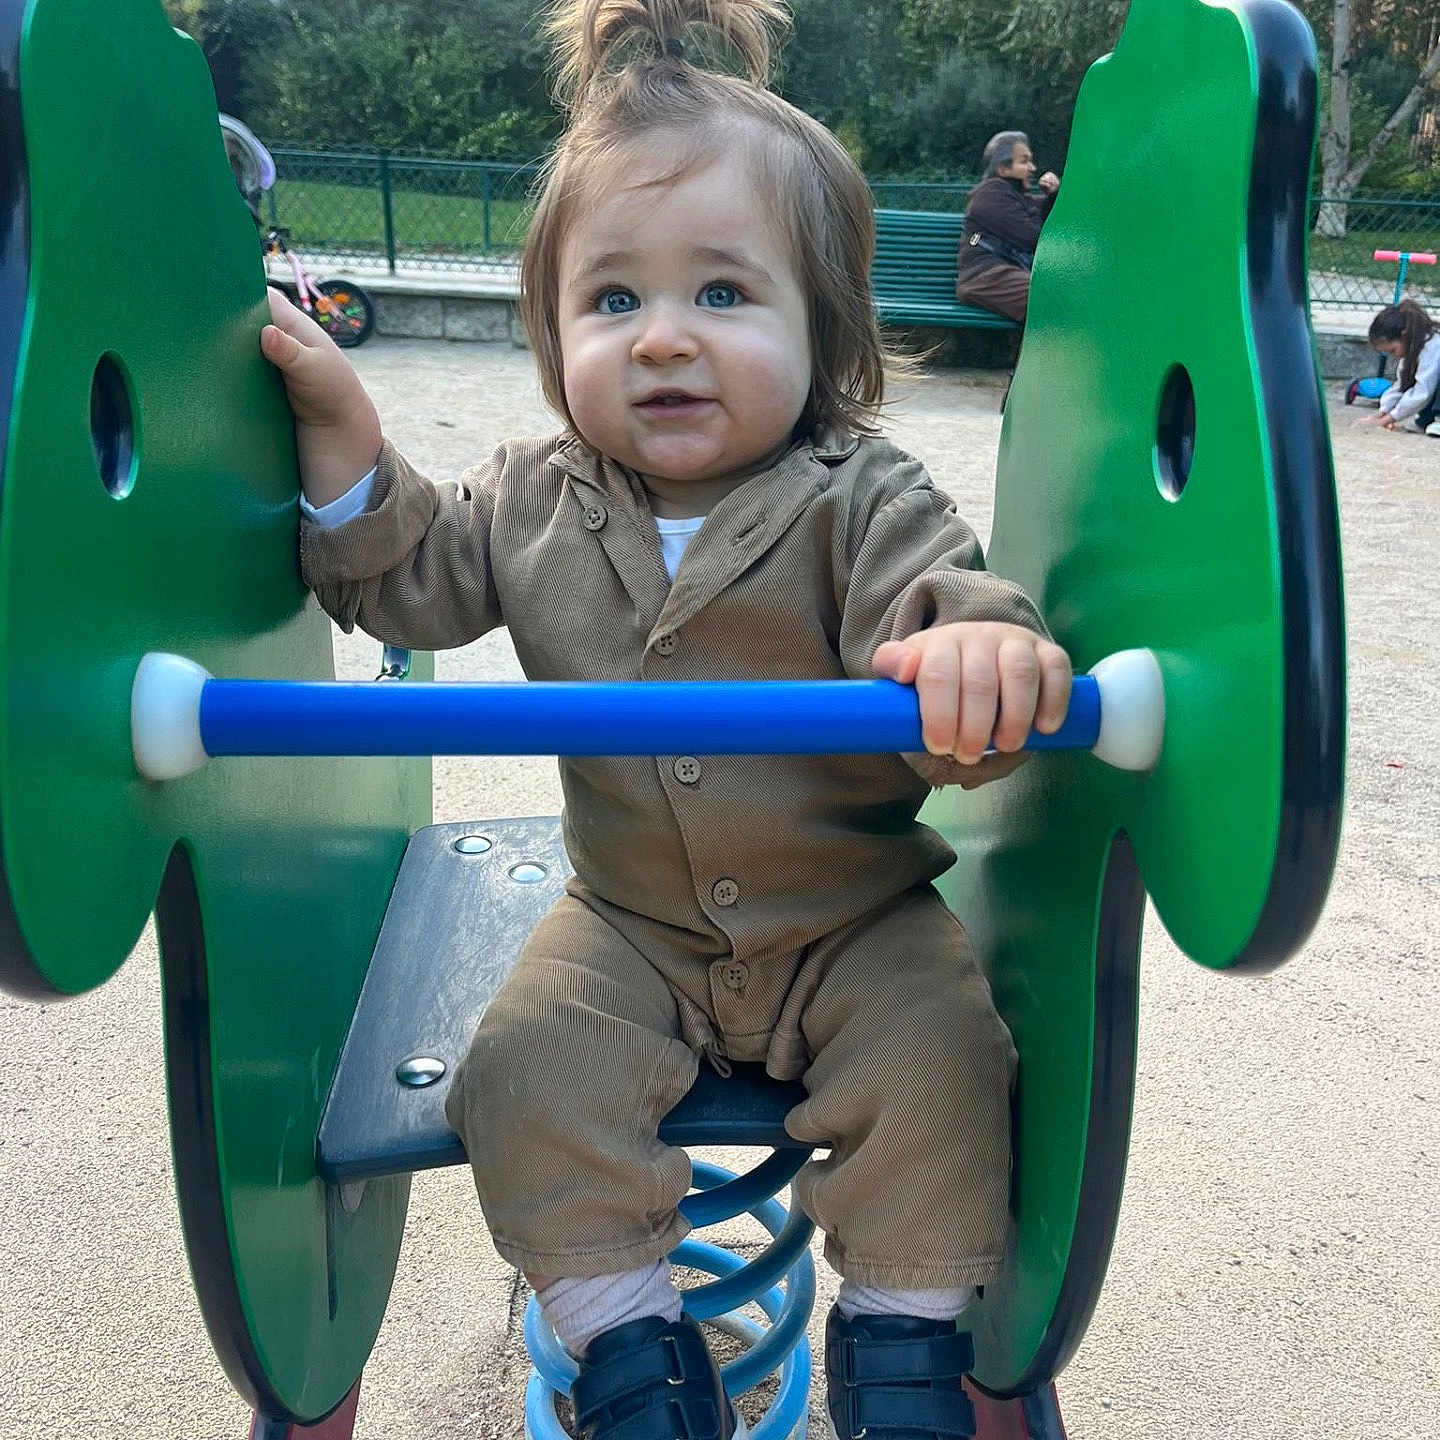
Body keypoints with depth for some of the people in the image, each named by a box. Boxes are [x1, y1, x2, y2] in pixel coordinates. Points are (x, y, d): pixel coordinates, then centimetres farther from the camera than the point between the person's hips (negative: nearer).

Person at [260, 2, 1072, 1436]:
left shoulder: (861, 501, -14)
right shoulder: (536, 504, -4)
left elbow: (937, 604, -28)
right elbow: (411, 581, 7)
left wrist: (982, 650, -53)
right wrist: (340, 430, -6)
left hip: (858, 920, -1)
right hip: (631, 927, 2)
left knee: (939, 1052, -19)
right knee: (530, 1065, -15)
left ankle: (904, 1318, 8)